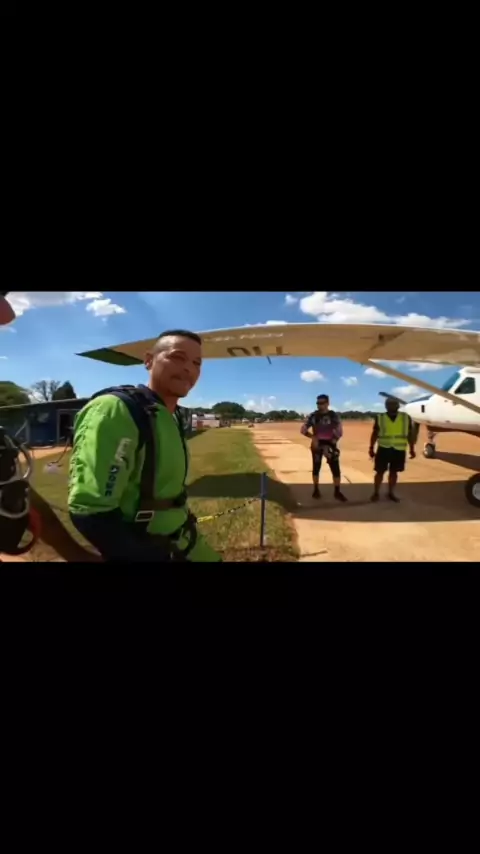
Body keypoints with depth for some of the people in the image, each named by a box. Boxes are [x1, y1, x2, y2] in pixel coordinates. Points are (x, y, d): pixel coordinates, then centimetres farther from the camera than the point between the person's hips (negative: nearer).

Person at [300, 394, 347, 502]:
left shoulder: (334, 416, -5)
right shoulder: (313, 416, -1)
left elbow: (339, 432, -6)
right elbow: (303, 430, 0)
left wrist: (330, 445, -13)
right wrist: (312, 437, -17)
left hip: (330, 444, -1)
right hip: (317, 444, 1)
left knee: (336, 468, -4)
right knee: (316, 468, 7)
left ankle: (337, 492, 7)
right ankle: (316, 489, 21)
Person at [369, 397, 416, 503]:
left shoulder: (406, 418, 3)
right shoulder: (380, 418, 0)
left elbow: (410, 435, 7)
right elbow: (374, 434, 6)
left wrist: (412, 449, 6)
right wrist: (371, 448, 4)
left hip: (399, 450, 1)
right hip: (383, 449, -1)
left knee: (394, 472, 9)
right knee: (380, 472, 2)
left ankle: (391, 493, 21)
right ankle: (376, 493, 13)